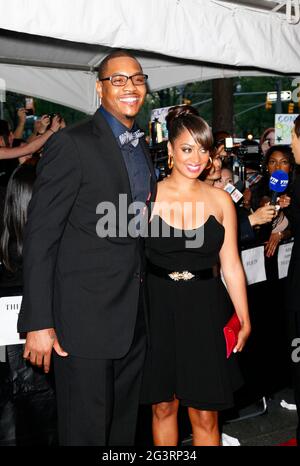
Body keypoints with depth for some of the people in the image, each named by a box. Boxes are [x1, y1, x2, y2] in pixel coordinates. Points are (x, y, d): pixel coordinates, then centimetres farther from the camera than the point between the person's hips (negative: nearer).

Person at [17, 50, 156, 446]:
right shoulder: (72, 144, -11)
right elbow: (40, 236, -14)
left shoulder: (142, 149, 14)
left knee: (124, 427, 18)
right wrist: (38, 322, -18)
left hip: (133, 318, 7)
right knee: (85, 431, 5)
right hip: (85, 317, -7)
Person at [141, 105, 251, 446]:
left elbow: (231, 266, 7)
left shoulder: (220, 200, 3)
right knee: (163, 407, 13)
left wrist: (244, 321, 7)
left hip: (205, 312, 1)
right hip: (158, 309, -1)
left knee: (205, 415, 6)